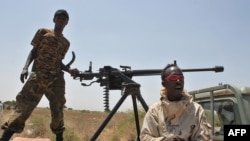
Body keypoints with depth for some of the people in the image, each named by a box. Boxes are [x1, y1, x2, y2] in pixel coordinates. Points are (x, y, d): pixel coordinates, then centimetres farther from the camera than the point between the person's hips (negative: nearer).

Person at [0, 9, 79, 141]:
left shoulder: (66, 43, 15)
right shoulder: (43, 32, 9)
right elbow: (33, 51, 7)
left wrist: (69, 70, -2)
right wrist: (25, 67, -8)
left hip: (56, 78, 3)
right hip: (38, 75, -3)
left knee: (58, 110, 3)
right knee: (24, 106, -11)